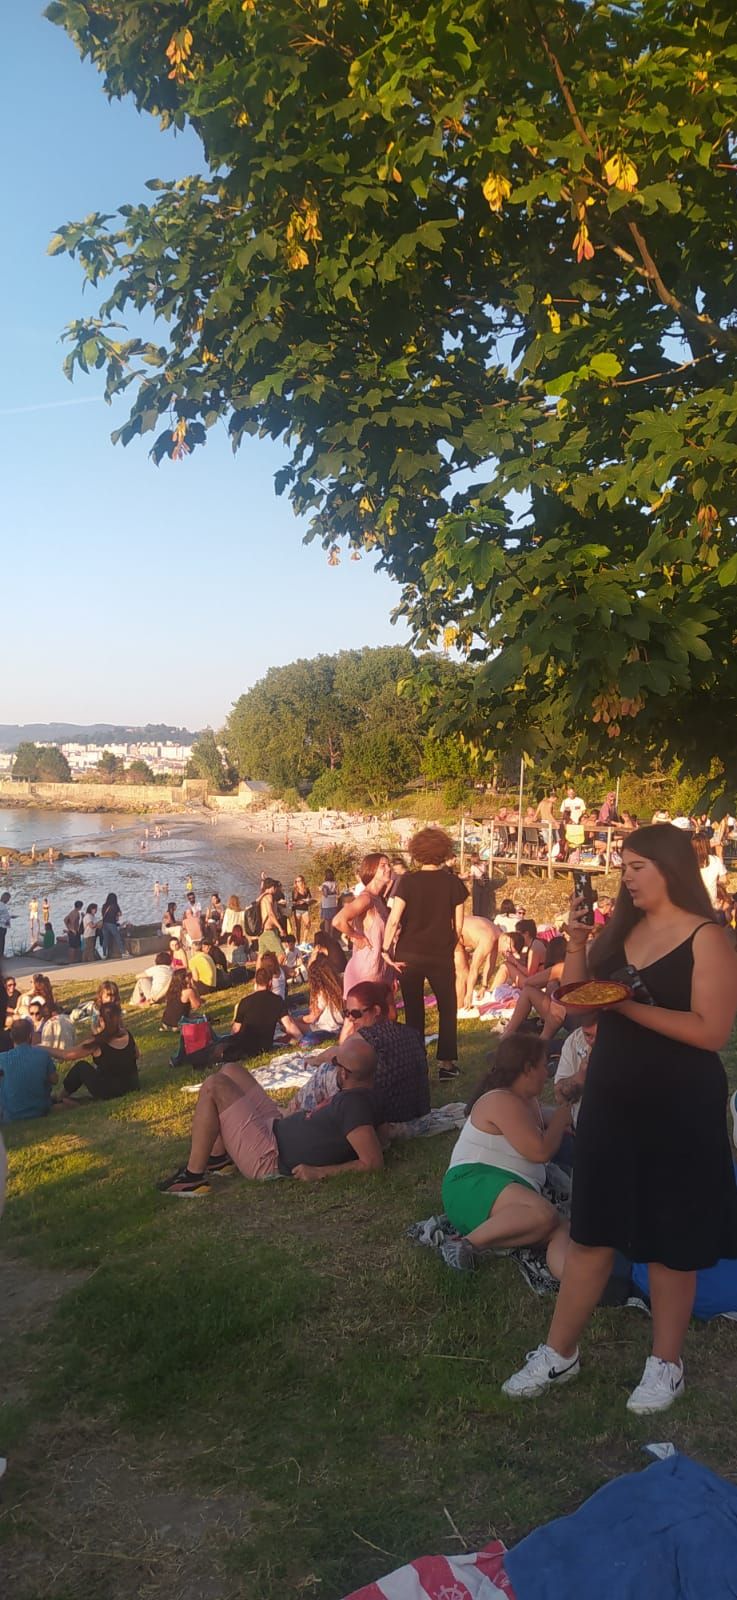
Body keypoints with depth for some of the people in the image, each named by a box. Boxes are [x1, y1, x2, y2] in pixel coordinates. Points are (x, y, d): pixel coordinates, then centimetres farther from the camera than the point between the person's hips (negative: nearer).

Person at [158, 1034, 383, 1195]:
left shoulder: (354, 1105, -27)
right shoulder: (358, 1096, 1)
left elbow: (374, 1163, -34)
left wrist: (320, 1172, -29)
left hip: (268, 1160, -10)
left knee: (213, 1087, -13)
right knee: (230, 1071, 16)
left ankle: (193, 1177, -4)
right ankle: (218, 1158, 21)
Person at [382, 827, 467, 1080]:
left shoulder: (408, 881, -8)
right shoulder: (453, 883, -4)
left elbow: (394, 919, -14)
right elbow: (458, 925, 0)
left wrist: (386, 950, -7)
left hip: (409, 955, 0)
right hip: (441, 955, 0)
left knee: (414, 1010, 12)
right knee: (447, 1008, 15)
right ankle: (446, 1062, 12)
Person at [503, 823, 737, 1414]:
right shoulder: (619, 932, 5)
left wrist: (630, 1005, -26)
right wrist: (577, 947, -8)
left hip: (678, 1110, -6)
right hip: (611, 1102, 6)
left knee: (670, 1242, 9)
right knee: (591, 1230, 14)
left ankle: (666, 1363, 27)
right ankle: (559, 1353, 25)